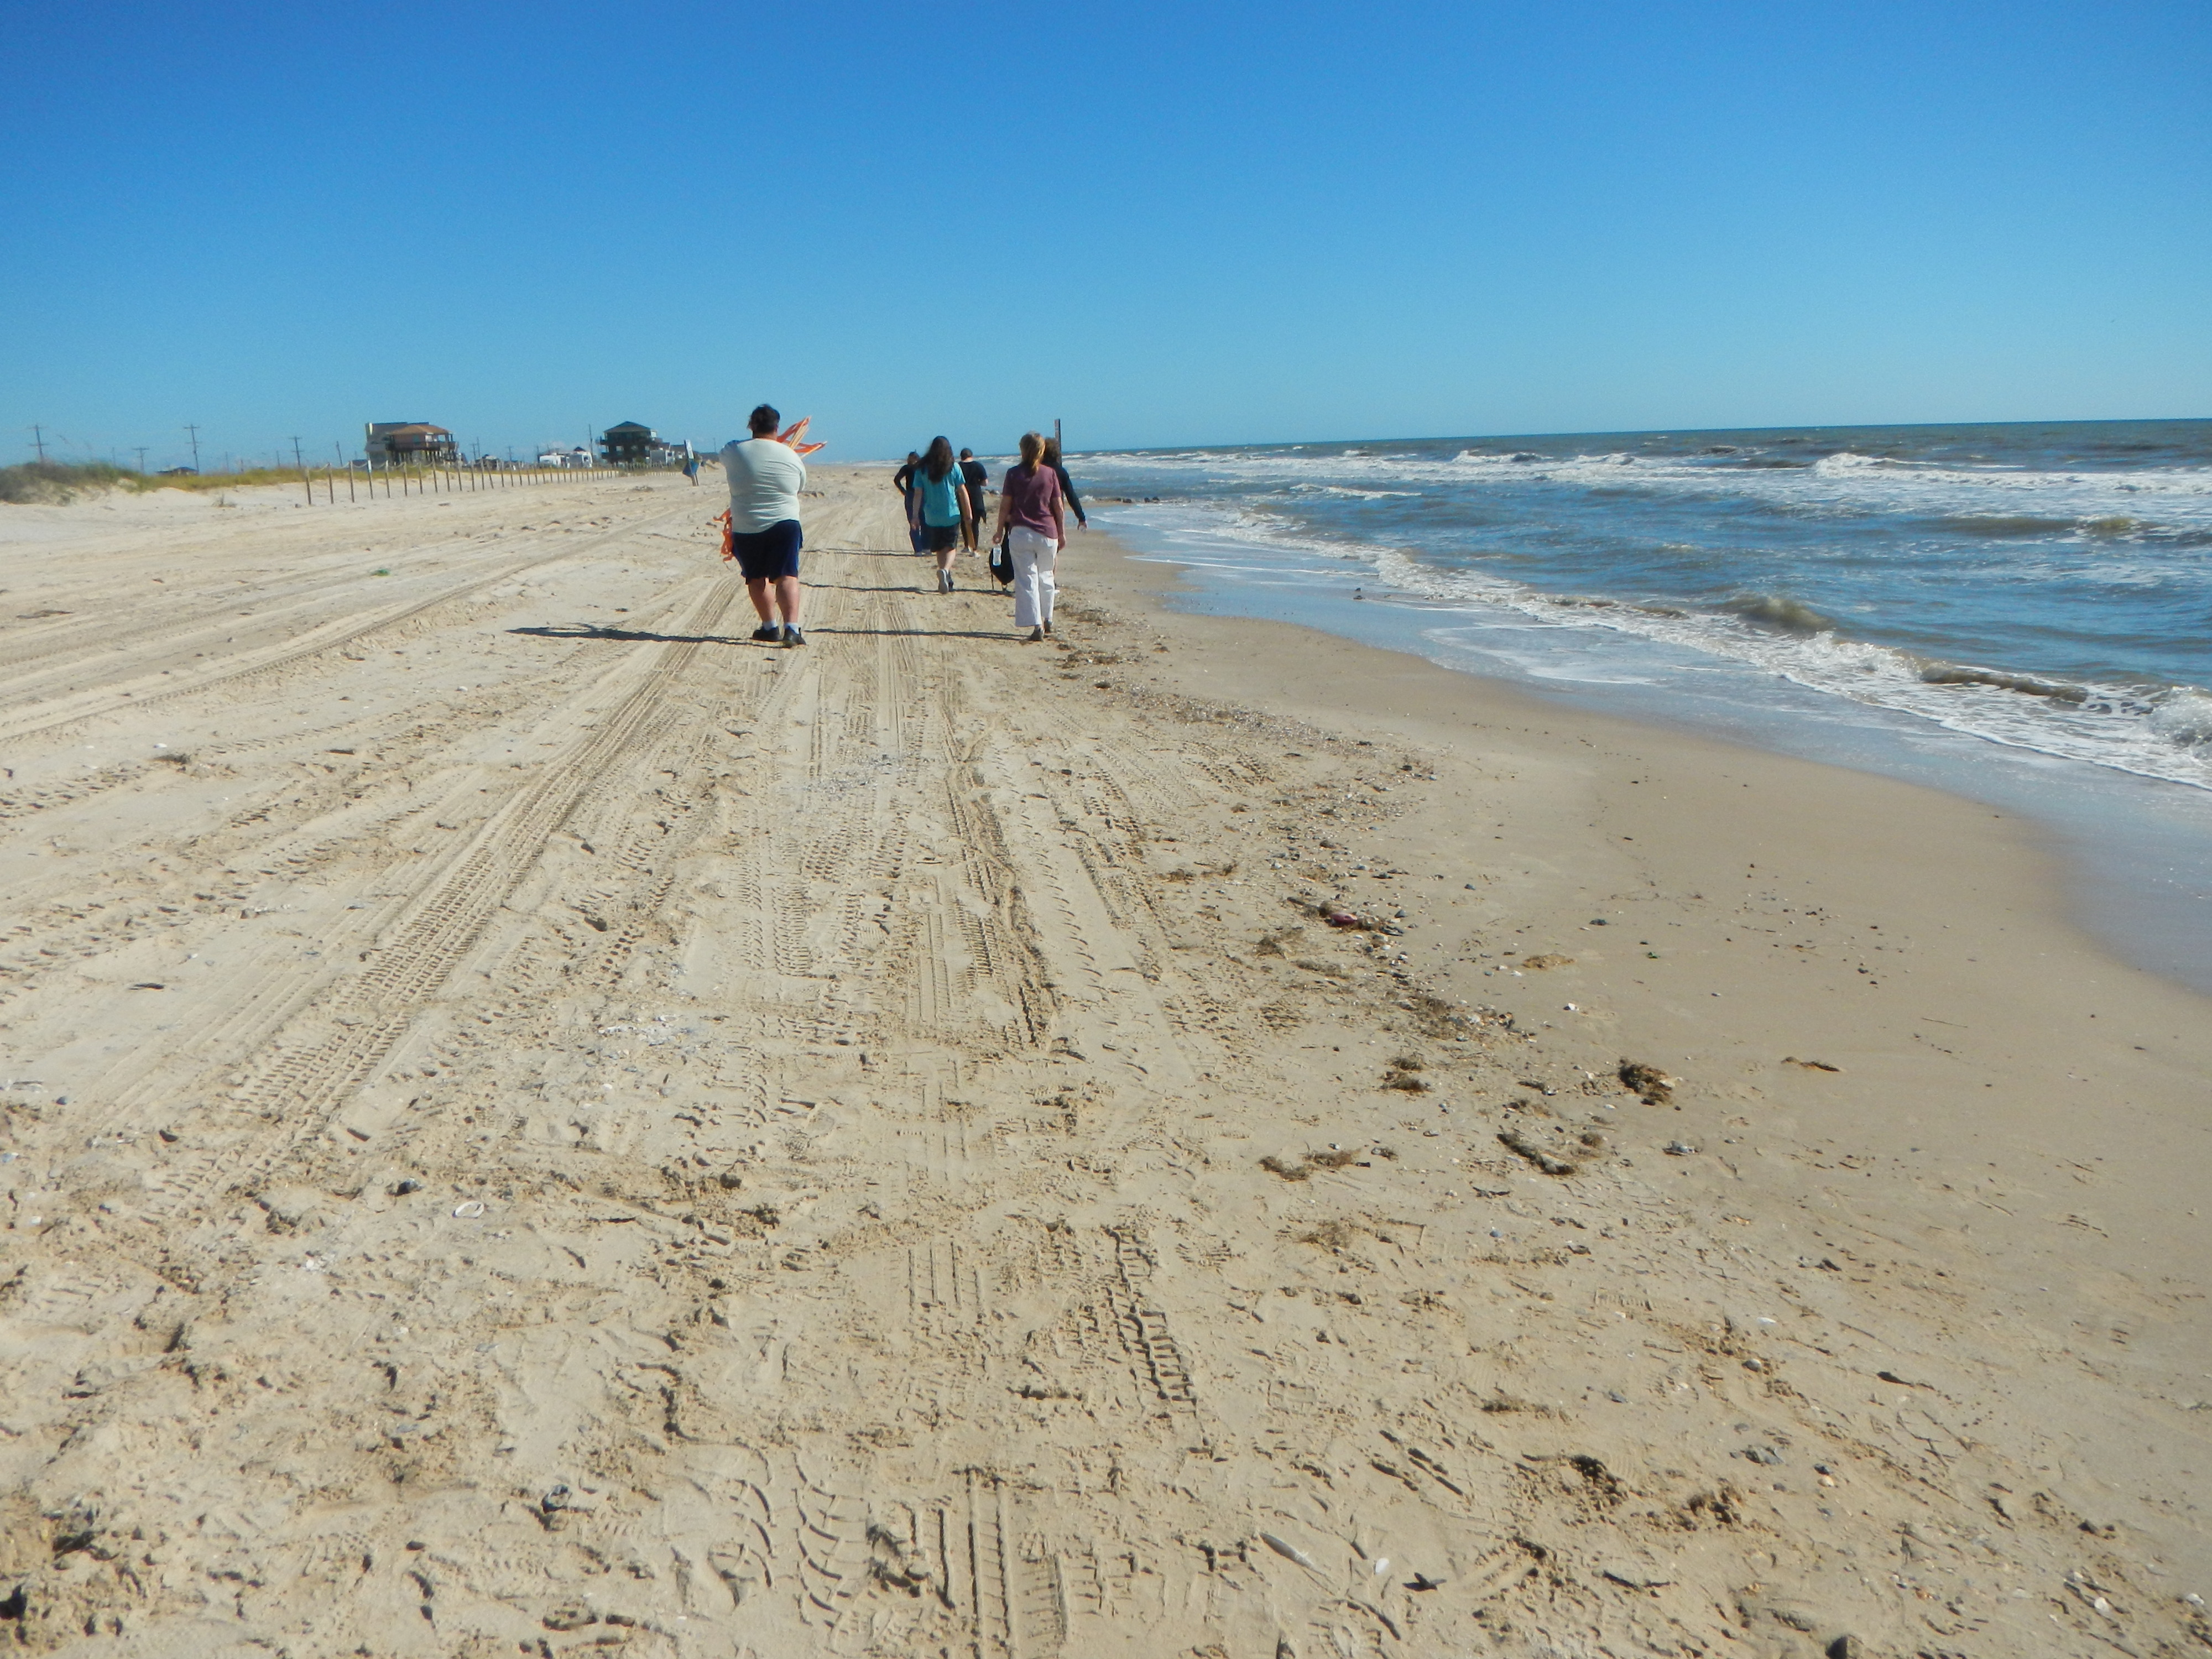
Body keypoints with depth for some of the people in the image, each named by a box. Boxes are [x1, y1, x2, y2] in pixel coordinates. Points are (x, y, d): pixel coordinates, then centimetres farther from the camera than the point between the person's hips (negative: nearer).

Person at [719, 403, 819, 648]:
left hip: (746, 527, 1)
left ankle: (770, 627, 21)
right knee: (786, 576, -1)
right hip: (785, 524, 0)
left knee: (757, 578, 15)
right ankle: (791, 628, -16)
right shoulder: (791, 456, -2)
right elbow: (800, 487, 12)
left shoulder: (733, 451, -4)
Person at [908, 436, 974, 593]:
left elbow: (918, 493, -1)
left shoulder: (922, 469, 1)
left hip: (932, 517, 2)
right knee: (951, 547, 4)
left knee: (940, 549, 15)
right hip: (952, 515, -2)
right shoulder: (953, 467, -2)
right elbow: (962, 491, 0)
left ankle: (946, 579, 18)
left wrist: (915, 516, 2)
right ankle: (945, 570, -23)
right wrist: (968, 514, 6)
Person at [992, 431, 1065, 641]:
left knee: (1026, 579, -2)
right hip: (1048, 533, 2)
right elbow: (1059, 507, 4)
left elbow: (1005, 506, -1)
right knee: (1045, 577, 18)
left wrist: (1000, 530, 11)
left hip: (1021, 532, -2)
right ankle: (1047, 622, 29)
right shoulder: (1050, 474, 3)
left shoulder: (1014, 474, -1)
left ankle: (1036, 626, -13)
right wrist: (1062, 533, 13)